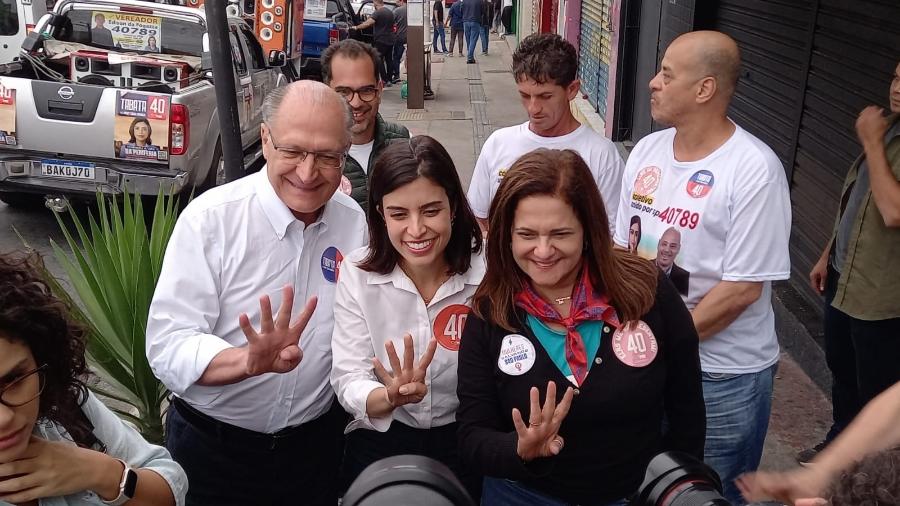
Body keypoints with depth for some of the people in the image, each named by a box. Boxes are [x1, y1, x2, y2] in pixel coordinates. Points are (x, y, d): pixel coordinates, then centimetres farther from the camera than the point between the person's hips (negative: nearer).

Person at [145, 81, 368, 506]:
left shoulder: (354, 222, -5)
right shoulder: (209, 217, -18)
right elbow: (167, 344, -23)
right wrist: (251, 360, -39)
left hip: (317, 443, 3)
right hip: (213, 448, -3)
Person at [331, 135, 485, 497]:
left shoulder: (486, 271, -17)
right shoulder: (356, 273, -14)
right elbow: (348, 383, -17)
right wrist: (391, 397, -38)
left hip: (463, 443, 0)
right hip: (380, 444, 1)